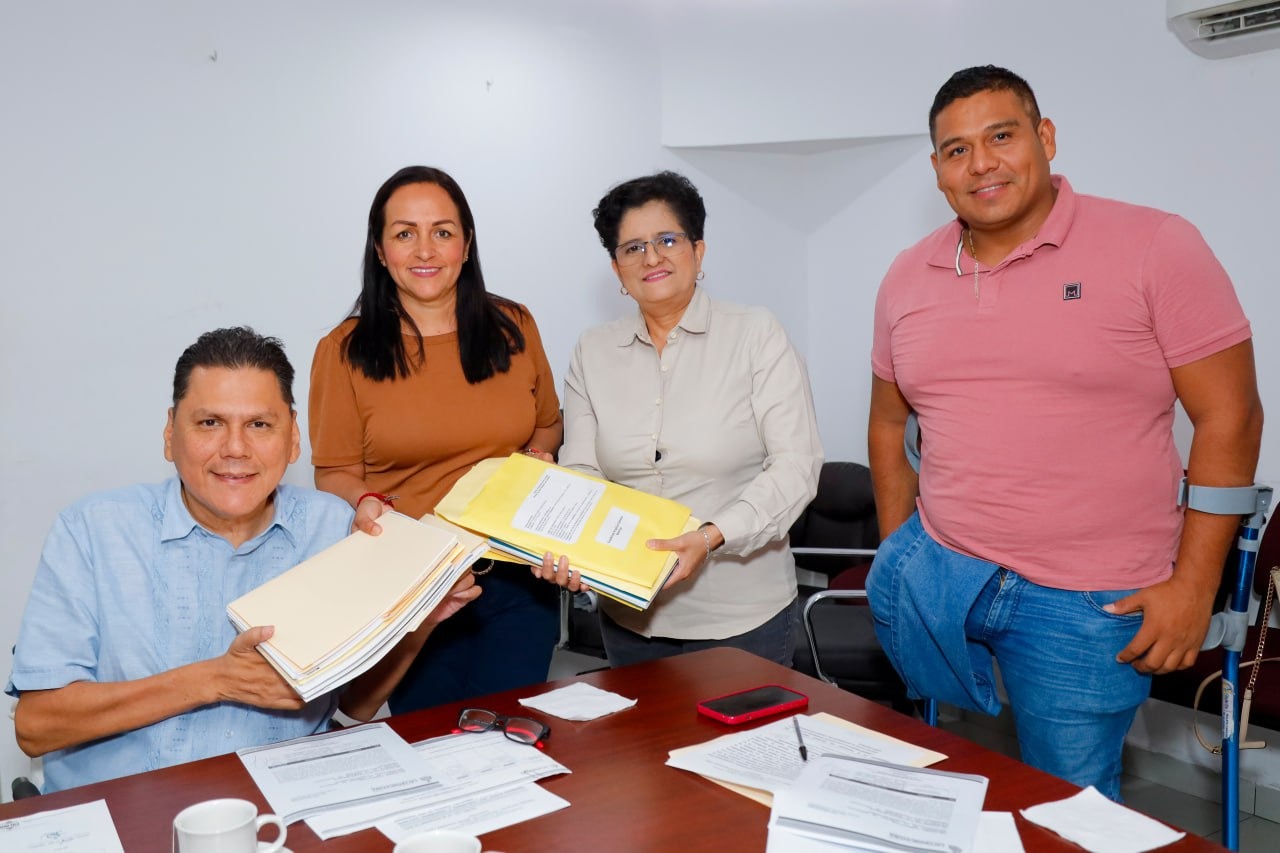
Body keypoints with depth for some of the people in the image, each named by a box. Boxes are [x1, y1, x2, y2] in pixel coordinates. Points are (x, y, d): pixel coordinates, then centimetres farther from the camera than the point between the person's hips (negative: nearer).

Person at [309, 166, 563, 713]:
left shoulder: (513, 327, 5)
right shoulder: (345, 351, -2)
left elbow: (548, 425, 18)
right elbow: (335, 473, 0)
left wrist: (538, 456, -3)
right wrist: (364, 501, -20)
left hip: (516, 580, 2)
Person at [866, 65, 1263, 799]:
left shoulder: (1153, 248, -9)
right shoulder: (908, 277, 5)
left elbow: (1229, 418, -8)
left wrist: (1193, 585, -10)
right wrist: (897, 552, 9)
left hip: (1085, 605, -3)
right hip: (931, 576, 4)